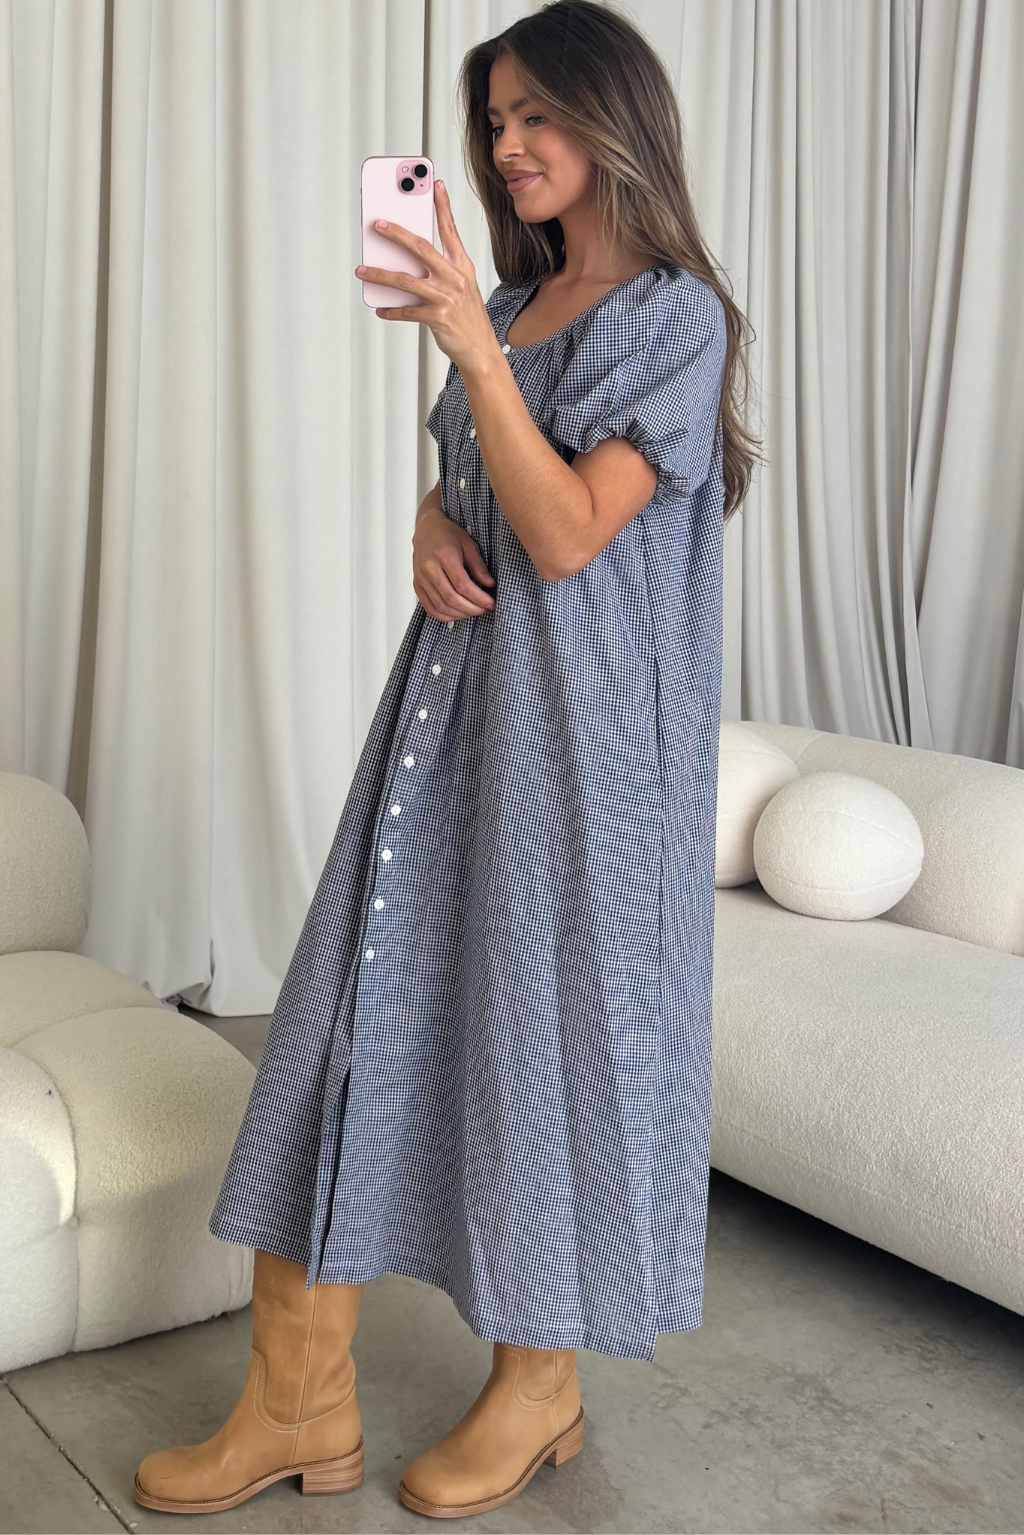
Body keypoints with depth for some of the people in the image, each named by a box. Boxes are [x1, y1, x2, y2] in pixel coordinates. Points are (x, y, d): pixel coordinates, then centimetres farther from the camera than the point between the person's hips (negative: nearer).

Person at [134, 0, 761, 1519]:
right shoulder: (518, 299, 16)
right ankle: (303, 1400, 12)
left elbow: (566, 535, -16)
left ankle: (539, 1388, 21)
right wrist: (433, 537, 1)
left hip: (579, 725, -7)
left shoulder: (675, 315, -7)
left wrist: (475, 345, -21)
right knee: (366, 1000, 4)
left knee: (551, 1022, 1)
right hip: (454, 692, 8)